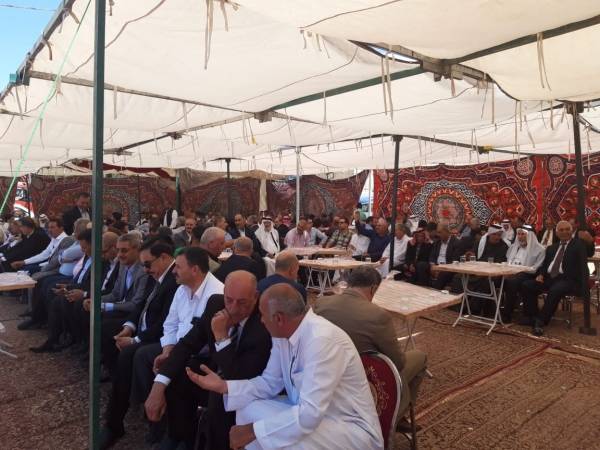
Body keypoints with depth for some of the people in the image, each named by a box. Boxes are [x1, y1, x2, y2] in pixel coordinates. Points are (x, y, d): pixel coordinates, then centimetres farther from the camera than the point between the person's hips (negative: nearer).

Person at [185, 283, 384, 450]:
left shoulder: (322, 339, -30)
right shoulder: (283, 333, -4)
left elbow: (310, 414, -32)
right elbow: (270, 383, 7)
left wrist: (254, 430, -23)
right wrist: (223, 386, -5)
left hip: (351, 427, -8)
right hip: (311, 411, 8)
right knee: (248, 410, -1)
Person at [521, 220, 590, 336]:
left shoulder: (579, 244, 5)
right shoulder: (552, 248, 22)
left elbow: (589, 252, -12)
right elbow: (544, 264, 21)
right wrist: (541, 274, 3)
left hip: (569, 280, -6)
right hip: (550, 278, 6)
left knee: (554, 290, -37)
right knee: (527, 285, -14)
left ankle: (541, 321, -27)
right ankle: (531, 317, -5)